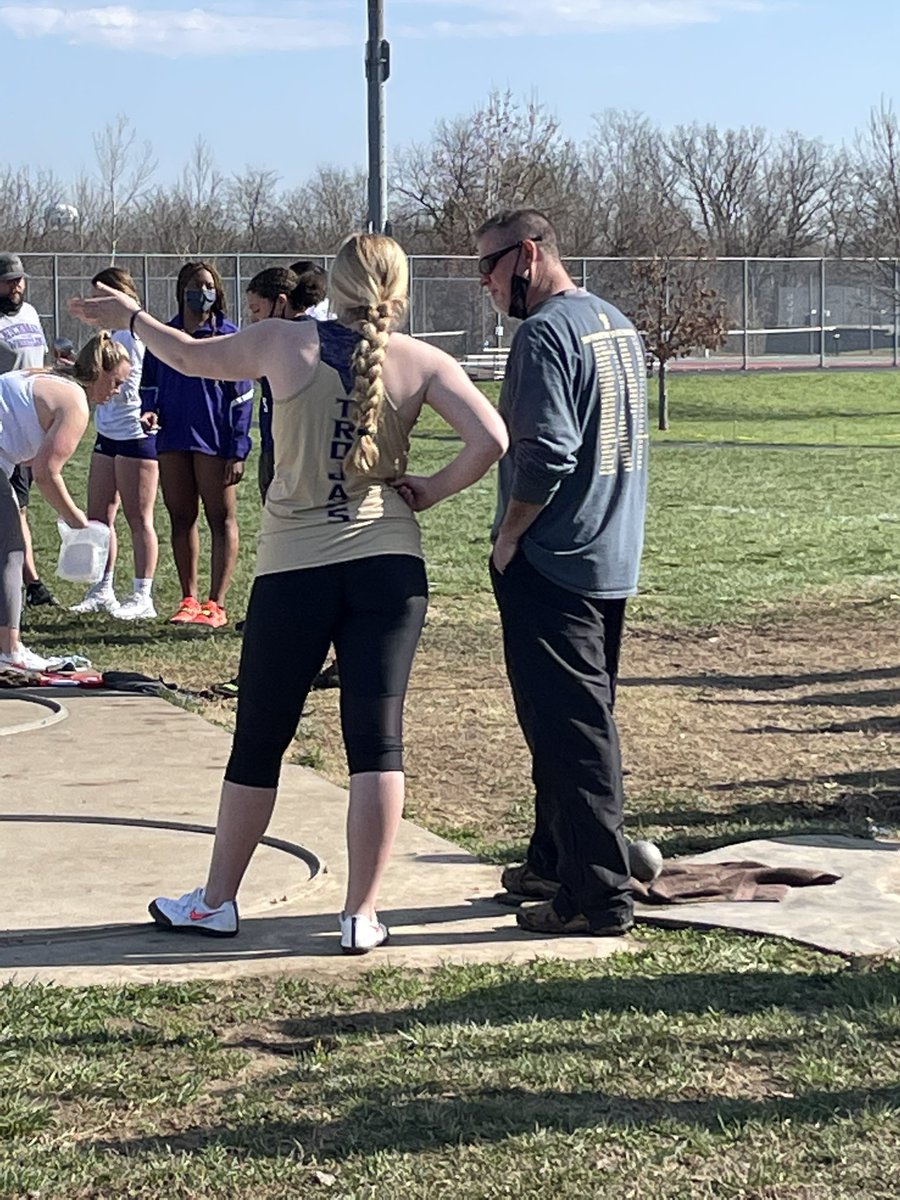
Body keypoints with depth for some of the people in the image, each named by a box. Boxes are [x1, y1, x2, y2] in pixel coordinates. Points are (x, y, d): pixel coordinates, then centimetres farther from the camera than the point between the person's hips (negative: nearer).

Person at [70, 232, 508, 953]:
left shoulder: (286, 343, 0)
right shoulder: (422, 362, 0)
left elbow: (191, 358, 15)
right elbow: (490, 439, -12)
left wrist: (131, 318, 33)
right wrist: (430, 491, 3)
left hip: (293, 569, 0)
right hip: (388, 566, 0)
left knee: (259, 739, 11)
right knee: (377, 739, 2)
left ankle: (217, 901, 22)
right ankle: (362, 915, 2)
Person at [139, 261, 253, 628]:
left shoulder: (228, 336, -2)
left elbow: (242, 397, -4)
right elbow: (149, 384, 19)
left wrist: (238, 450, -10)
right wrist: (149, 411, -4)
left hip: (214, 440, -5)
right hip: (172, 438, 5)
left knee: (221, 519, -1)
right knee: (181, 518, 9)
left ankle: (215, 605, -2)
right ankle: (189, 600, 16)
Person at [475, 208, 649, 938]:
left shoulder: (545, 334, -16)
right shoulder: (617, 325, 13)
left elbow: (545, 455, -25)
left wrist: (508, 537, -11)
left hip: (552, 563, -9)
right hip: (613, 561, 10)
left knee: (569, 729, -5)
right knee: (583, 719, 17)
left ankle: (597, 897, -2)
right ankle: (555, 862, 29)